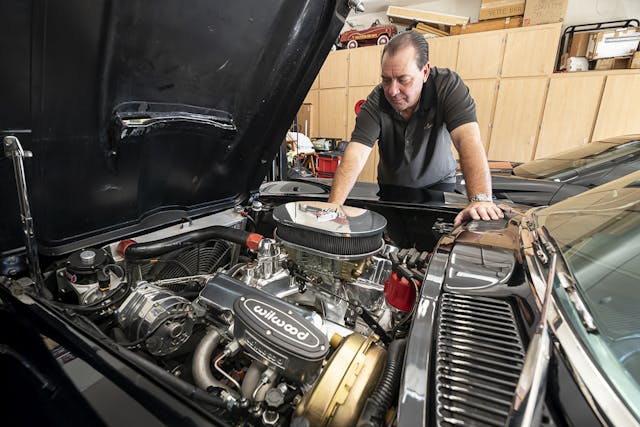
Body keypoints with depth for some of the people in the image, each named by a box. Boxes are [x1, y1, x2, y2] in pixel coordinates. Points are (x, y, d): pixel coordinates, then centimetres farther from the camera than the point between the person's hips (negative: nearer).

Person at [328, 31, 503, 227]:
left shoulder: (448, 85, -21)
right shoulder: (376, 102, -20)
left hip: (438, 183, 0)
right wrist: (333, 207, -44)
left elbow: (468, 139, -33)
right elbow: (355, 155, -31)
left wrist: (480, 199, -48)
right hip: (391, 188, 1)